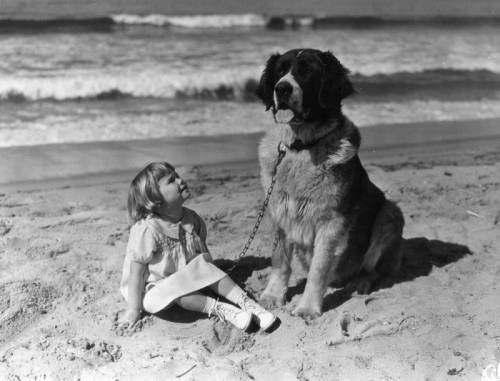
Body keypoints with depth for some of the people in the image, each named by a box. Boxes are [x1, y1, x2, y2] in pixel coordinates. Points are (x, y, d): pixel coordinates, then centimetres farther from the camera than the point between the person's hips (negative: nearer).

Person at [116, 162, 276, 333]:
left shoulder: (191, 219, -6)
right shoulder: (147, 229, -26)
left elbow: (203, 251, 9)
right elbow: (136, 272, -23)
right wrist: (134, 309, -21)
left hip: (185, 279, 6)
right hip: (153, 291, -6)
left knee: (205, 266, -17)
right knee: (175, 290, -35)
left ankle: (246, 303, -21)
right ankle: (219, 309, -31)